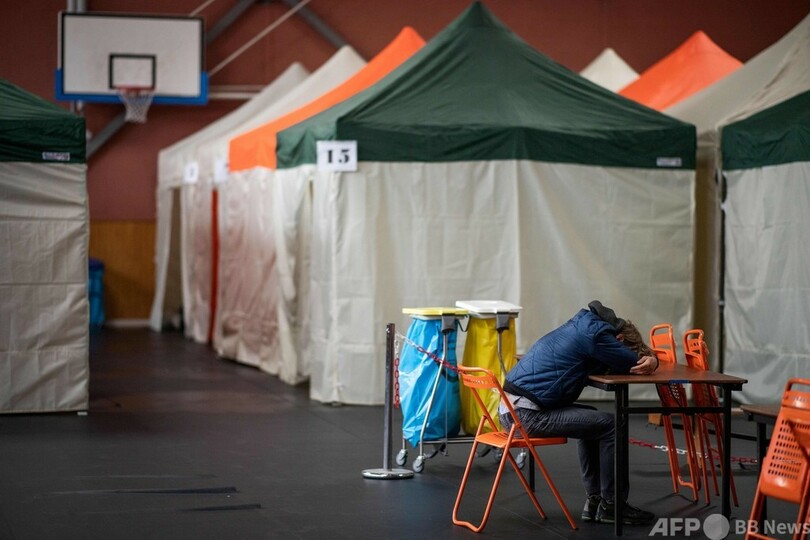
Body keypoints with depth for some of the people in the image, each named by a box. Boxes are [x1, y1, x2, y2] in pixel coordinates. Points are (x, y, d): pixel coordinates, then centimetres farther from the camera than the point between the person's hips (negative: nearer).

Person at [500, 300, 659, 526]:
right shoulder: (596, 333, -12)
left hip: (511, 408, 10)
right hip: (528, 414, -10)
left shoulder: (585, 325, 19)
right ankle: (611, 505, 6)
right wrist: (646, 360, 17)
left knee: (592, 421, 24)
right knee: (610, 425, -6)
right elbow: (633, 364, -4)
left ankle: (595, 499, 23)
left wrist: (650, 360, 3)